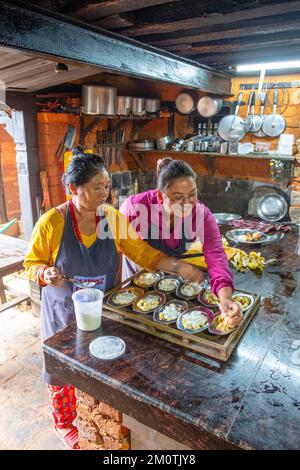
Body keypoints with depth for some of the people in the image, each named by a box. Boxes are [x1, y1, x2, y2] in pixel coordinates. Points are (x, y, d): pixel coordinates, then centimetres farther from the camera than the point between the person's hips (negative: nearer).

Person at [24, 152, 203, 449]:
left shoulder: (113, 218, -9)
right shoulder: (52, 223, -17)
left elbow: (143, 253, -8)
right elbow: (32, 263, -5)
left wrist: (177, 266, -20)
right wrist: (46, 273, -26)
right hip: (65, 311, -2)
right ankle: (65, 424, 46)